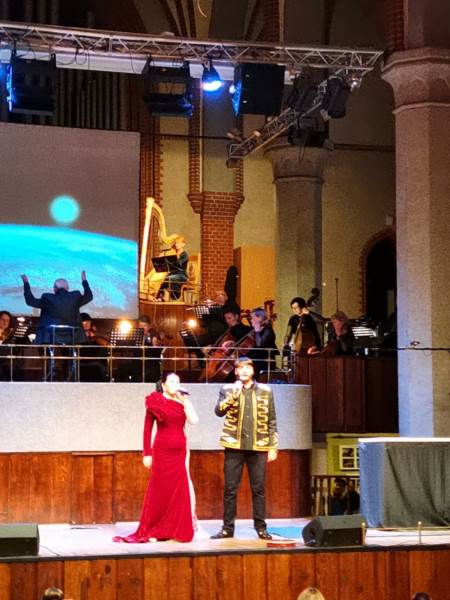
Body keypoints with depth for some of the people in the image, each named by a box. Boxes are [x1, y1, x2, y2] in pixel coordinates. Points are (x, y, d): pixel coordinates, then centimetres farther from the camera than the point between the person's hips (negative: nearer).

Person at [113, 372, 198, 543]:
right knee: (159, 491, -1)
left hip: (180, 452, 3)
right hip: (161, 452, -3)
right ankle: (147, 532, 5)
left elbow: (194, 420, -5)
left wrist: (184, 400, -6)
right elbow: (147, 428, -1)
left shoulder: (182, 402, 10)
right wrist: (147, 453, -6)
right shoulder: (156, 401, 0)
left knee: (179, 490, 2)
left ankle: (176, 530, 11)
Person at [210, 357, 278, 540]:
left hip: (258, 447, 0)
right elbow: (219, 411, -10)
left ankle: (261, 527, 12)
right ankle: (228, 528, 10)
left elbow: (272, 421, 8)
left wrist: (273, 447, 3)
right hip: (234, 446, 0)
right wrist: (233, 393, -21)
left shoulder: (265, 391, 7)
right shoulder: (228, 389, 5)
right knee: (230, 489, 2)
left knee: (258, 489, 4)